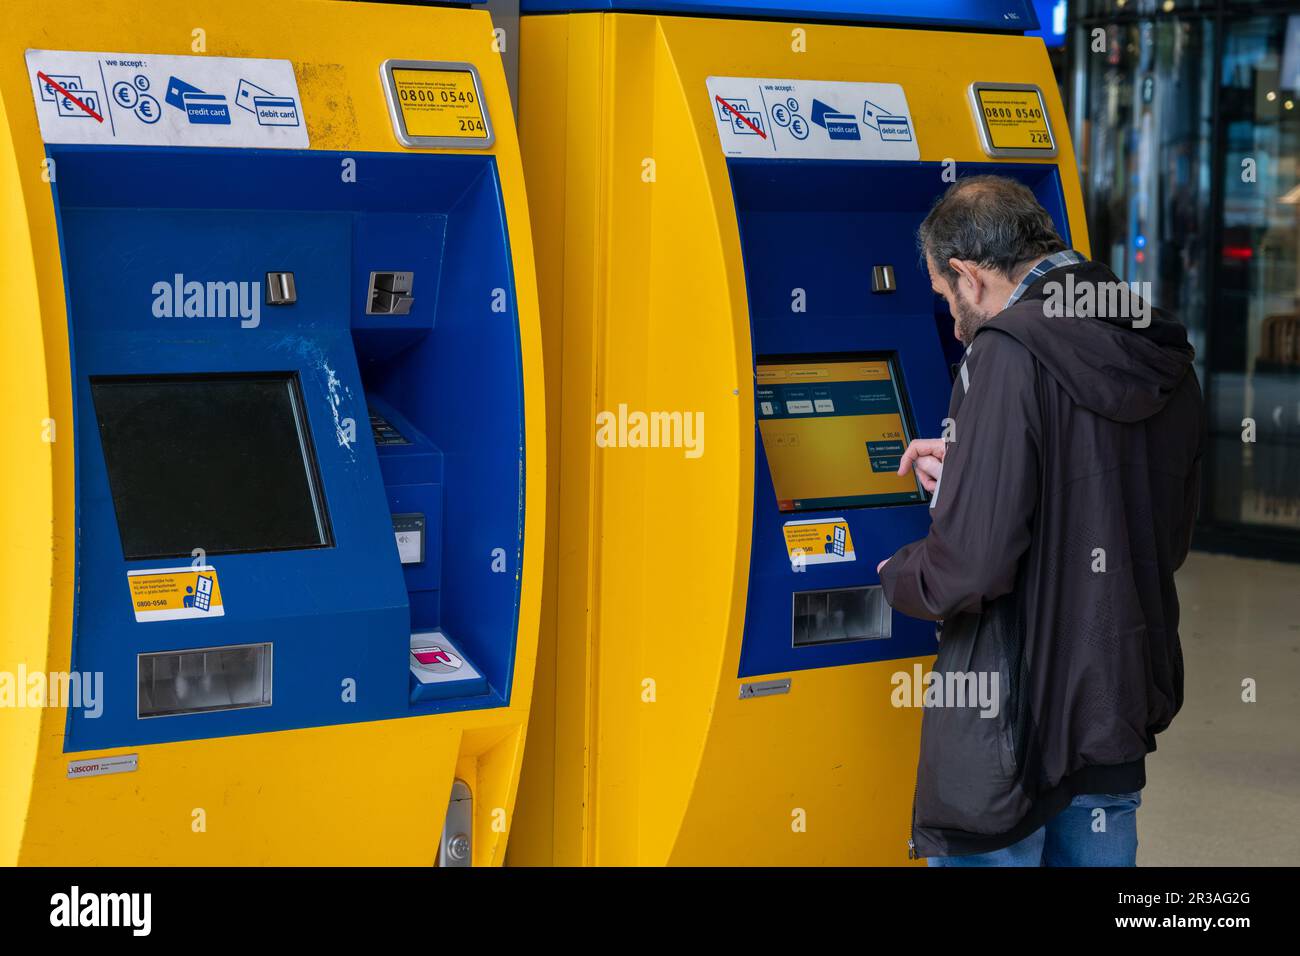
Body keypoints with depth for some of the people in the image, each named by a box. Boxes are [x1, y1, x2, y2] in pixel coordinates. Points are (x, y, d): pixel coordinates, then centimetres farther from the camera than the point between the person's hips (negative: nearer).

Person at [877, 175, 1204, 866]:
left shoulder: (1009, 351, -18)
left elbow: (973, 566, -24)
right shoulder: (1164, 359, 7)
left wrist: (898, 577, 0)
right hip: (1121, 712, 8)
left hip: (1013, 725, -8)